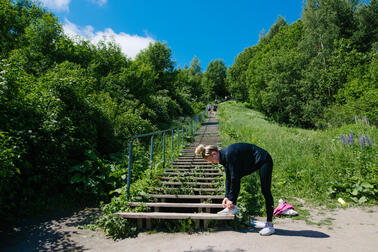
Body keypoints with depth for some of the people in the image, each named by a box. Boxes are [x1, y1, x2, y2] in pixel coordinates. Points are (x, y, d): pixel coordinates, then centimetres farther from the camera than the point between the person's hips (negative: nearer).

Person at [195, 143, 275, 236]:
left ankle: (270, 225, 1)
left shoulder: (229, 154, -26)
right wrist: (227, 196, 4)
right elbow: (228, 177, 6)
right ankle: (232, 208, 12)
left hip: (264, 161, -9)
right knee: (236, 178, 8)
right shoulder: (224, 156, 2)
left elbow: (234, 177, -24)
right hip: (253, 163, 9)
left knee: (266, 191, -6)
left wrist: (231, 199, -17)